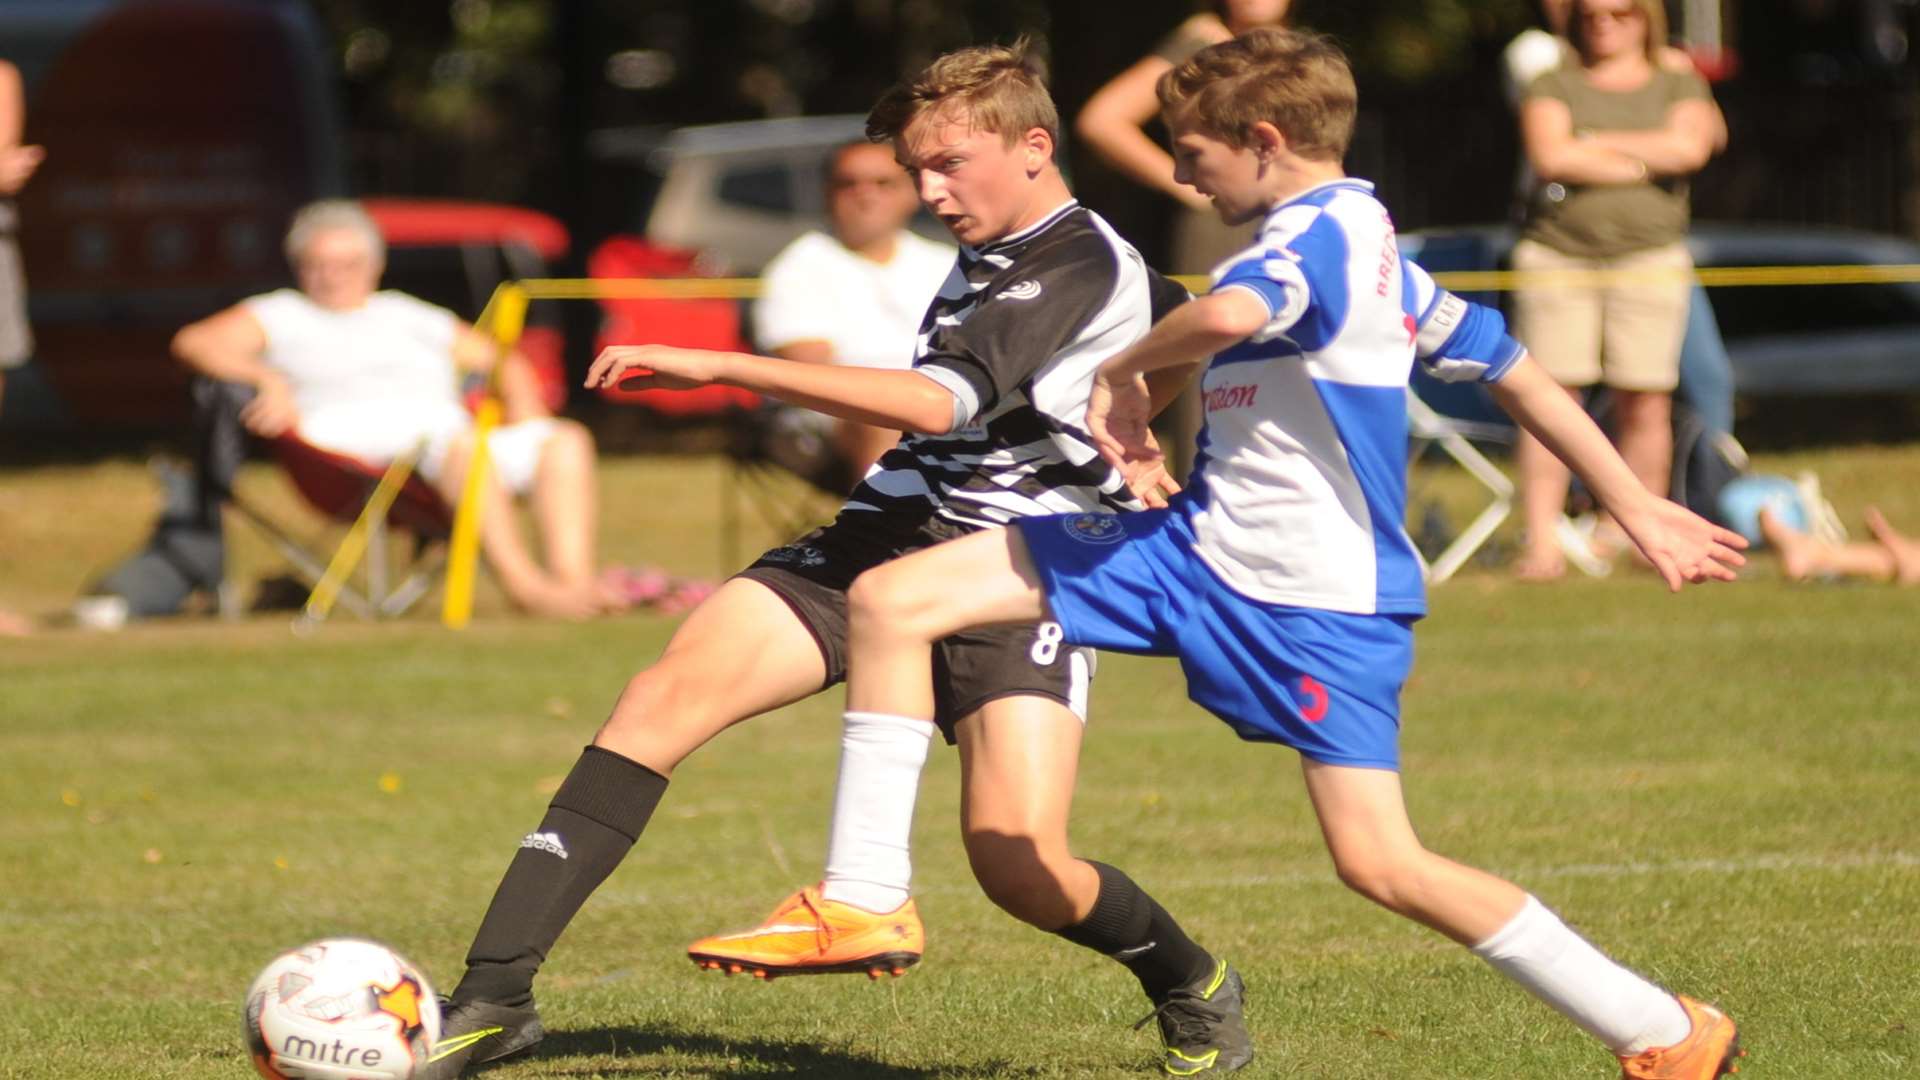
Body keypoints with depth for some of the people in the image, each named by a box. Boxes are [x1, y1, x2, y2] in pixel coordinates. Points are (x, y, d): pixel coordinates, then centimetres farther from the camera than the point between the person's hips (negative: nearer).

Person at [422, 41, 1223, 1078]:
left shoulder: (1083, 269, -12)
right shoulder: (984, 260, 18)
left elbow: (934, 403, -25)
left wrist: (716, 366, -28)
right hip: (884, 531, 7)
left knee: (1020, 863, -21)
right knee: (668, 691, -16)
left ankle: (1190, 980, 16)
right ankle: (494, 996, -21)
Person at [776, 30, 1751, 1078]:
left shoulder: (1318, 235, -17)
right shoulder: (1360, 238, 13)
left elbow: (1229, 316, -40)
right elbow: (1512, 367, 17)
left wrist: (1123, 372, -20)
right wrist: (1635, 504, 21)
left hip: (1317, 600, -10)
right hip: (1200, 547, 10)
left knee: (1380, 863, -13)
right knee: (891, 601, 0)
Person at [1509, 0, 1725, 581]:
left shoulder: (1679, 86, 12)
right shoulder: (1554, 86, 10)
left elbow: (1689, 147, -8)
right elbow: (1549, 156, -8)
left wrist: (1595, 145, -5)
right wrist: (1641, 163, -5)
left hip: (1648, 256, 1)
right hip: (1557, 254, -1)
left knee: (1645, 401, -3)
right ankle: (1541, 543, -9)